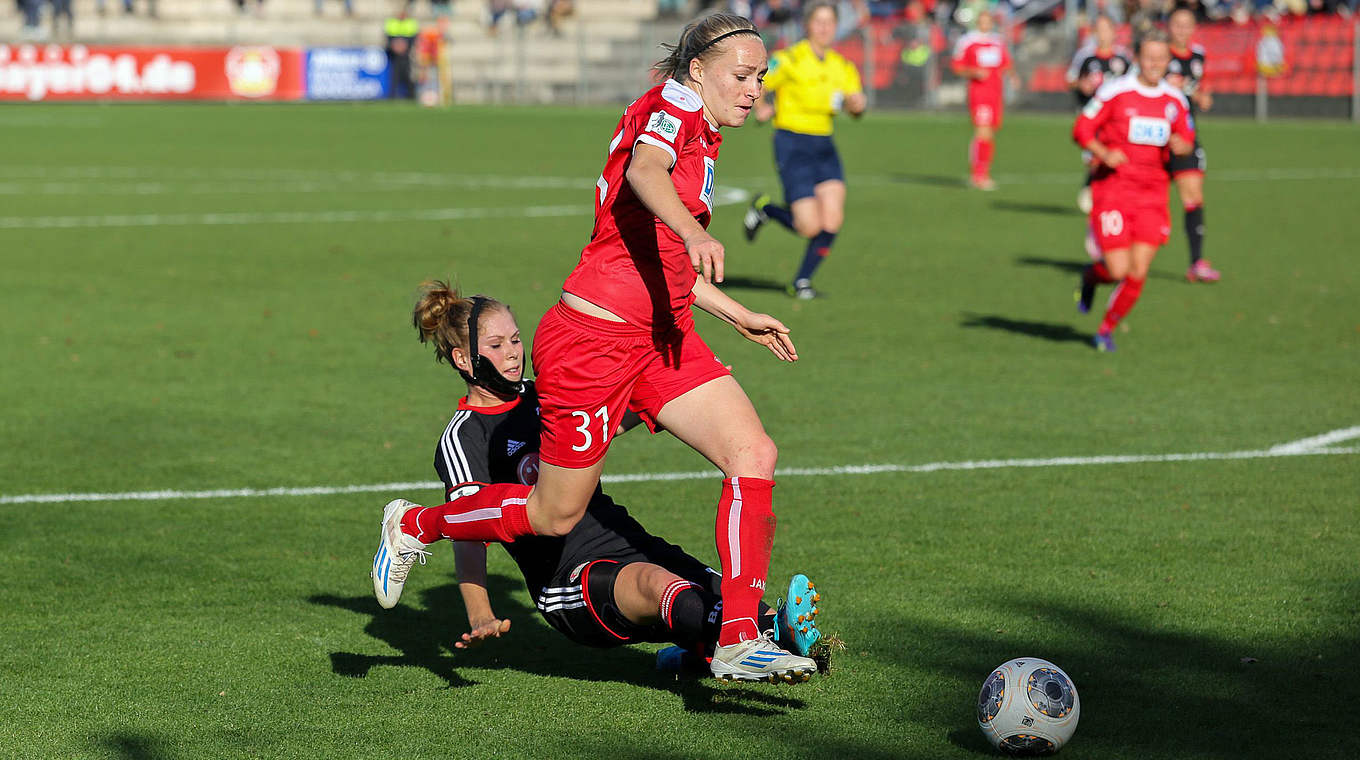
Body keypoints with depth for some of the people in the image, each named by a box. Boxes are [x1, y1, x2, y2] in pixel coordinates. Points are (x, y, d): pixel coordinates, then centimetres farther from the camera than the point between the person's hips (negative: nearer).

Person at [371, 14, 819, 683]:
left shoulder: (700, 139, 17)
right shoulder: (674, 106, -10)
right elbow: (645, 171, -35)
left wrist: (740, 316, 28)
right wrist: (694, 231, -52)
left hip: (662, 337, 9)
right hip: (591, 343, -9)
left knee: (754, 455, -11)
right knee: (555, 515, 5)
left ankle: (737, 640, -13)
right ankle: (414, 526, 31)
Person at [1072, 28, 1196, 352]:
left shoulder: (1175, 101, 6)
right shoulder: (1114, 92, -8)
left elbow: (1187, 140, 17)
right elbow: (1082, 130, -4)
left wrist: (1181, 145, -7)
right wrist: (1104, 154, -21)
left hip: (1152, 193, 4)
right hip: (1112, 189, -4)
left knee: (1138, 274, -4)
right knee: (1118, 270, -10)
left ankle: (1107, 329, 18)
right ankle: (1090, 276, 27)